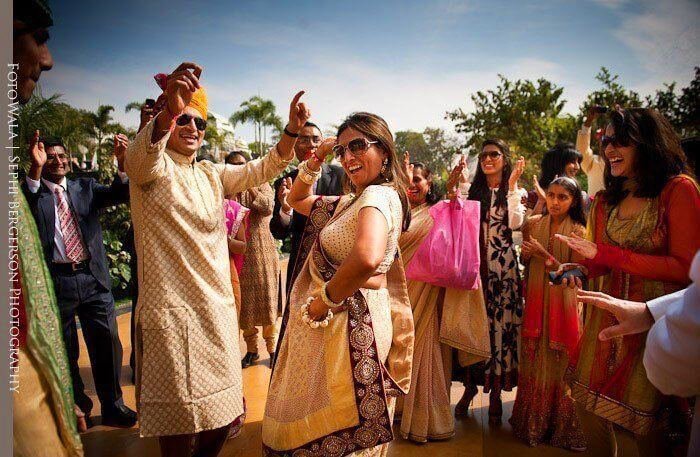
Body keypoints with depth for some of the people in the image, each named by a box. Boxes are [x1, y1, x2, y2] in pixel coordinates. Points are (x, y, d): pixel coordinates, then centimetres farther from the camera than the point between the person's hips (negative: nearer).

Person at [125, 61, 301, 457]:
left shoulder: (212, 174, 13)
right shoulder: (150, 167, -4)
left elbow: (263, 169, 3)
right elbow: (142, 154, -28)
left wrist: (292, 130, -16)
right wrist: (170, 110, -49)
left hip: (218, 304, 6)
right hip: (171, 308, -6)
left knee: (221, 411, 17)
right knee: (181, 424, 5)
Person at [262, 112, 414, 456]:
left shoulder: (378, 195, -18)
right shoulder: (350, 202, 11)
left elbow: (367, 258, -38)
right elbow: (296, 200, 24)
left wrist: (325, 300, -23)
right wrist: (315, 161, 8)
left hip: (351, 327, -9)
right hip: (332, 326, 9)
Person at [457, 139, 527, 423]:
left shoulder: (516, 192, 6)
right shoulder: (473, 191, 14)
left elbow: (515, 222, -12)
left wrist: (512, 185, -11)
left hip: (502, 264, -2)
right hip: (473, 262, 2)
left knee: (500, 320, -2)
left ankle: (496, 391, 10)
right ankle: (470, 384, 17)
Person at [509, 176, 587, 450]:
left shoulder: (577, 231, -4)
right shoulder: (533, 224, 4)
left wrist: (545, 255, -18)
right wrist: (527, 252, -5)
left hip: (562, 303, -2)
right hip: (535, 301, 2)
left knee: (558, 363, 3)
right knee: (532, 360, 7)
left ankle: (559, 426, 21)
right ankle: (531, 422, 25)